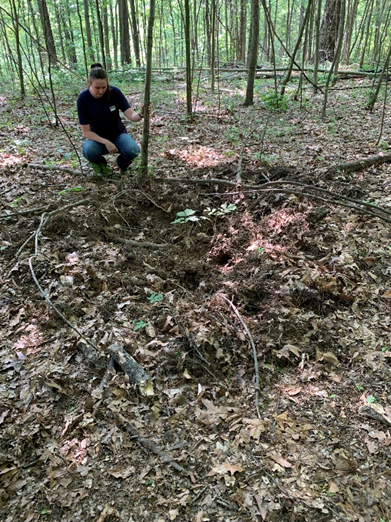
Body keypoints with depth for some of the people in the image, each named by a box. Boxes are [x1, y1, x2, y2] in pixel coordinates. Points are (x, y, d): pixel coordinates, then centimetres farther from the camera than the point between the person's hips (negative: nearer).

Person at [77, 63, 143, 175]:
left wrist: (140, 115, -47)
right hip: (97, 137, -1)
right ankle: (100, 163, 2)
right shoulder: (83, 98, -20)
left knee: (133, 150, -31)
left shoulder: (115, 92, -18)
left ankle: (122, 163, 6)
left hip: (118, 134, 1)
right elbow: (86, 132, -19)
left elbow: (131, 115, -23)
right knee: (89, 150, -35)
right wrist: (106, 142, -32)